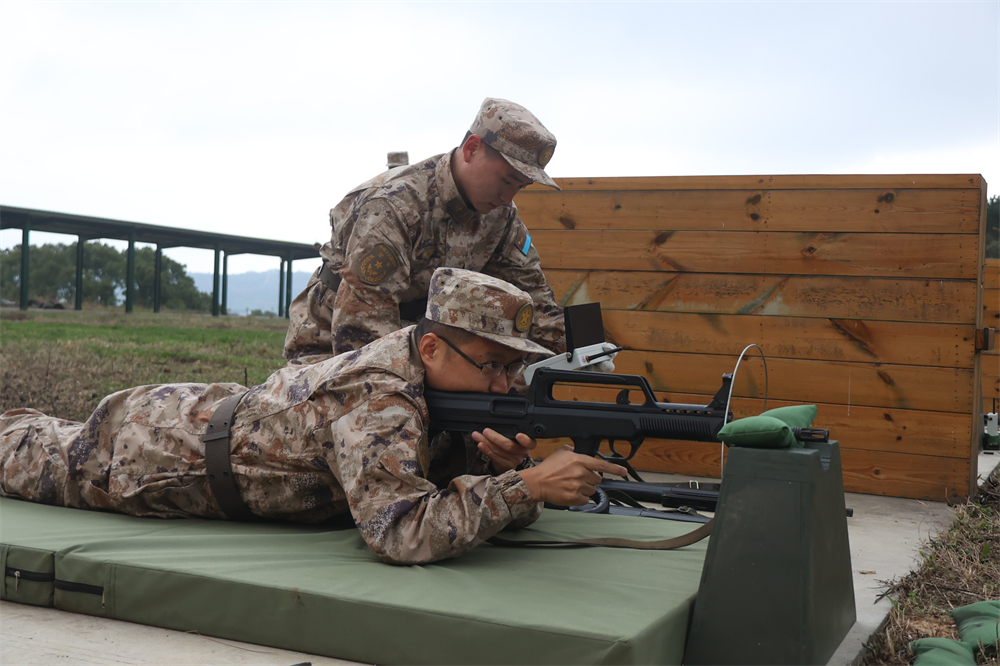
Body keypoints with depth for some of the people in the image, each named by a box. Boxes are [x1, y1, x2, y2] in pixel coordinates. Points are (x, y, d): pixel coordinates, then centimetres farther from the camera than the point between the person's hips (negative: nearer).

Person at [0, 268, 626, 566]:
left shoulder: (417, 360, -15)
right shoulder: (380, 402, -40)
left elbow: (445, 471, -8)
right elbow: (403, 533, -49)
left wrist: (500, 464, -31)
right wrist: (529, 485, -48)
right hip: (145, 454, -7)